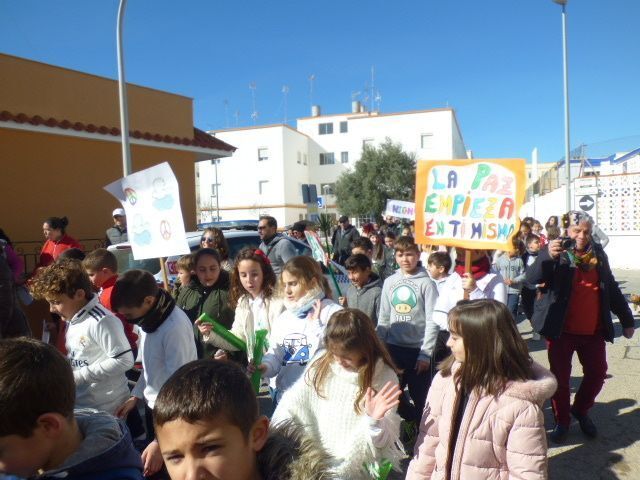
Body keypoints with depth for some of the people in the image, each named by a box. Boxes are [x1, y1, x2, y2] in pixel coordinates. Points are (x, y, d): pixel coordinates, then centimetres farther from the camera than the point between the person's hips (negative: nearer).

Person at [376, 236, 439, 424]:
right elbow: (383, 318, 9)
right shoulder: (389, 282, 5)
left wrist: (426, 353, -13)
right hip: (393, 347, 4)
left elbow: (432, 321, -9)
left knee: (420, 397, 8)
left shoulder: (426, 283, -7)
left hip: (417, 349, -4)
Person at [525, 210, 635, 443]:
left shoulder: (598, 253, 7)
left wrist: (626, 319, 19)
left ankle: (581, 410, 36)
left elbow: (611, 288, 16)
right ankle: (562, 421, 22)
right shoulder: (556, 251, -7)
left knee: (597, 372, 11)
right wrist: (548, 256, -40)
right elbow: (531, 278, -22)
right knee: (561, 376, 3)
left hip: (593, 330, 4)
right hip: (561, 329, -4)